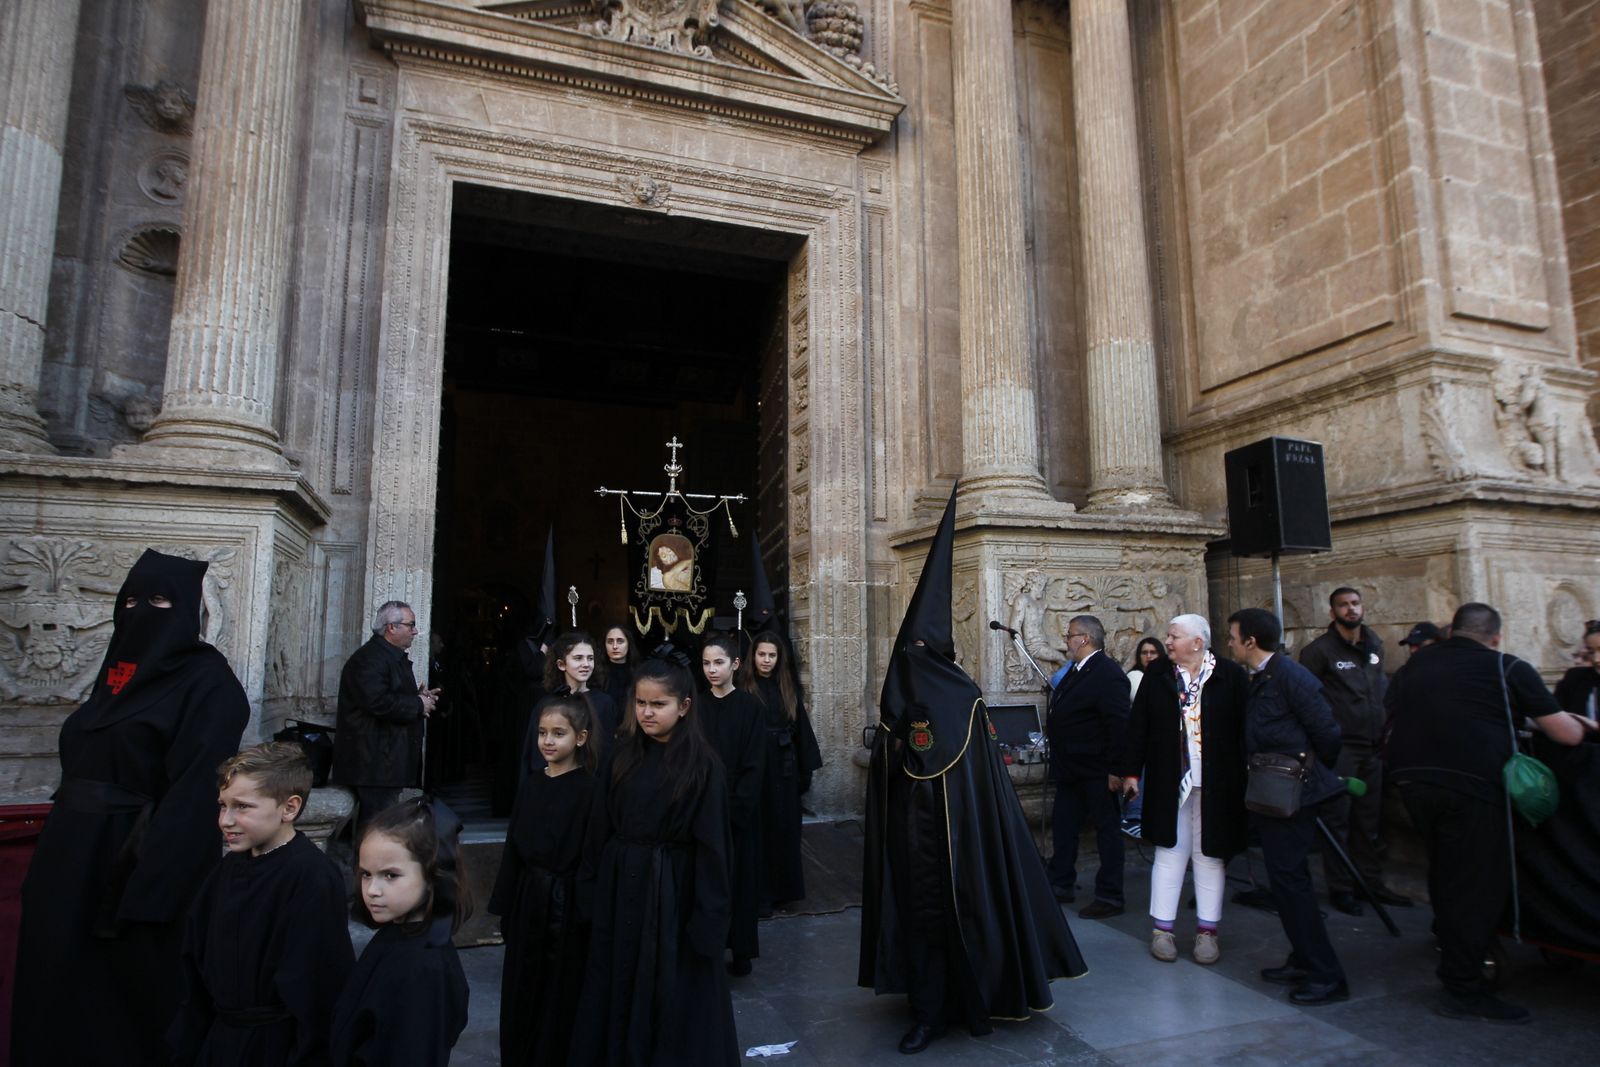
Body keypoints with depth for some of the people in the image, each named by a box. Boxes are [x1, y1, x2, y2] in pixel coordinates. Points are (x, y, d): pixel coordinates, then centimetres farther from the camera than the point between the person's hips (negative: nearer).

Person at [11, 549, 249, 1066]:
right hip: (73, 854, 8)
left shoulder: (207, 683, -15)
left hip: (137, 863, -8)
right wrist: (58, 845, 10)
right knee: (56, 988, 19)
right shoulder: (120, 667, 10)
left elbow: (195, 796, -21)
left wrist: (148, 894, -25)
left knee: (126, 998, 6)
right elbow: (79, 760, 15)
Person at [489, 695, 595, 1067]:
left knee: (559, 995, 9)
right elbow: (514, 848, 7)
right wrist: (506, 903, 7)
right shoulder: (531, 785, 3)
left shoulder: (588, 789, -14)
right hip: (528, 900, 5)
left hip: (565, 903, -5)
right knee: (521, 992, 16)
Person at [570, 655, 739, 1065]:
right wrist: (590, 888, 2)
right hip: (620, 886, 4)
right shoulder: (621, 756, -1)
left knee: (674, 996, 10)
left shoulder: (702, 765, -14)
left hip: (674, 890, -4)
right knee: (617, 990, 18)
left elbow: (712, 844, -13)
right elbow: (599, 828, 3)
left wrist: (708, 916, -14)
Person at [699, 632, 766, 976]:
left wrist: (732, 810, -14)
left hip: (738, 811, -2)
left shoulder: (751, 708, -6)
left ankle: (741, 952, 19)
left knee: (739, 877, 6)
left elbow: (753, 766, -8)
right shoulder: (696, 706, 2)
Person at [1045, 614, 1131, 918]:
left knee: (1107, 831, 4)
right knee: (1063, 828, 17)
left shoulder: (1107, 674, -18)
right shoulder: (1076, 671, 11)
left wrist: (1115, 770, -23)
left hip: (1096, 771, -10)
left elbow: (1118, 725, -22)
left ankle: (1109, 897, 14)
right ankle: (1060, 886, 30)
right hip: (1070, 769, 10)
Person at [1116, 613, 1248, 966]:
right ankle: (1162, 928, 16)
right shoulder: (1157, 674, 1)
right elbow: (1138, 724, 1)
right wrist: (1130, 771, -1)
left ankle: (1208, 930, 21)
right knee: (1170, 851, 8)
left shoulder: (1231, 676, -6)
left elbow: (1243, 729, -6)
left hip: (1215, 785, -1)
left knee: (1209, 853, 9)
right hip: (1170, 782, 2)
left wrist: (1242, 779, -8)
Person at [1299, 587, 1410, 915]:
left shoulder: (1374, 645, 12)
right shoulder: (1319, 650, -9)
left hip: (1373, 745, 6)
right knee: (1338, 818, 0)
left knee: (1371, 818, 13)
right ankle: (1340, 887, 9)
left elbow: (1383, 687, 20)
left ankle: (1371, 881, 25)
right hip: (1340, 748, -6)